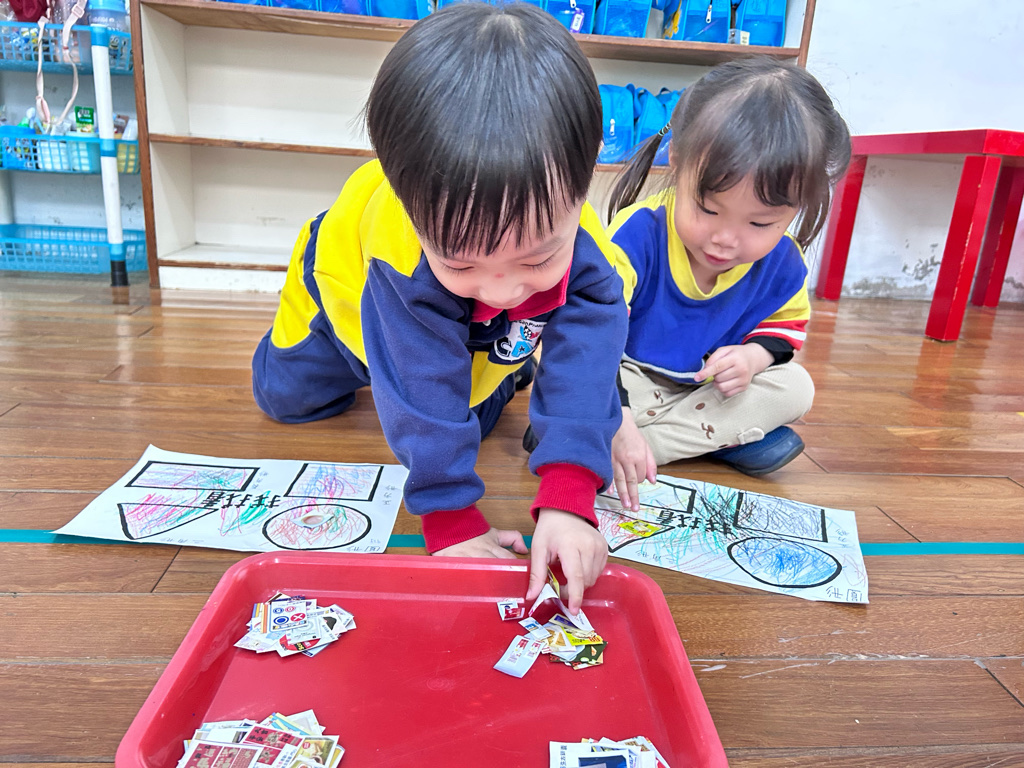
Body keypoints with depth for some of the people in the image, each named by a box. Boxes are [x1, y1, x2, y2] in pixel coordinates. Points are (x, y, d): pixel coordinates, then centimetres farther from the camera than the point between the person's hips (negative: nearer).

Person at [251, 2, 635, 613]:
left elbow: (584, 369, -43)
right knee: (286, 395, 14)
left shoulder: (583, 244, -41)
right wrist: (451, 522, -41)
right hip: (350, 288, -1)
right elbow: (424, 394, -44)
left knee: (474, 417, 18)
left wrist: (568, 499, -53)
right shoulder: (399, 248, -48)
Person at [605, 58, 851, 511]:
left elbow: (787, 323, 8)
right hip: (625, 378, -4)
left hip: (712, 386, 5)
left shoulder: (781, 265, -13)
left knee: (794, 389, -15)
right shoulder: (637, 235, -29)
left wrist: (754, 355, -17)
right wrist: (617, 420, -44)